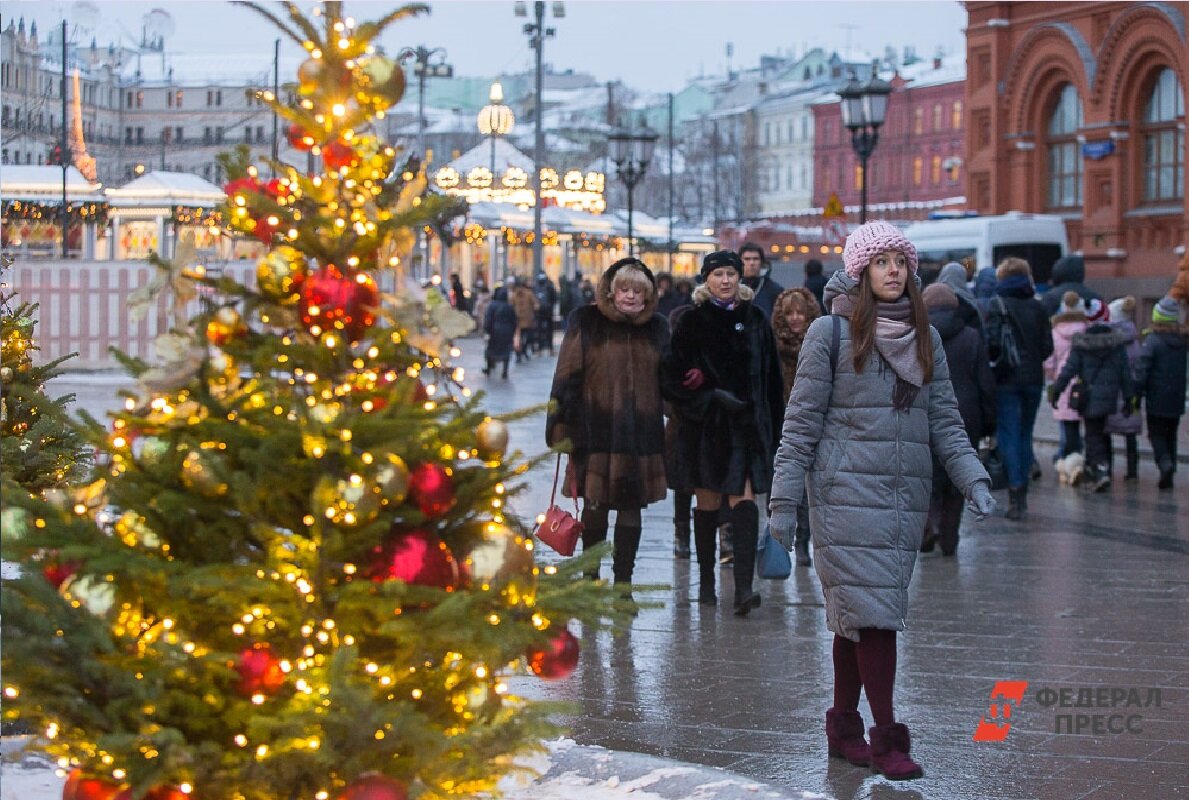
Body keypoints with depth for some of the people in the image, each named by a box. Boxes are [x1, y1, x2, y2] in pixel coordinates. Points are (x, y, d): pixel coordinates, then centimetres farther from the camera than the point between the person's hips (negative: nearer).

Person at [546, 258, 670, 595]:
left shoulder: (657, 328, 10)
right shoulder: (586, 323, -1)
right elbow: (567, 377, -3)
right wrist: (564, 427, -8)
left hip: (641, 432, 3)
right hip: (597, 431, -3)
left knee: (632, 506, 4)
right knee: (595, 505, 4)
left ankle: (623, 582, 11)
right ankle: (591, 579, 19)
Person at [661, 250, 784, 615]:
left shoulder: (755, 319, 8)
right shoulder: (692, 321, 2)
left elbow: (771, 378, 11)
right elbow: (672, 376, -2)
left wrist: (773, 429, 8)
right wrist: (713, 397, -14)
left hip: (748, 424, 1)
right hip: (705, 425, 0)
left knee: (744, 500, -11)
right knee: (707, 503, 6)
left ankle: (744, 587, -19)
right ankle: (706, 581, 20)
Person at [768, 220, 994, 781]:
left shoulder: (923, 336, 13)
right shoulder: (831, 331, -2)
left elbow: (945, 420, 14)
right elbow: (801, 421, -2)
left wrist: (972, 479, 0)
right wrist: (784, 500, -5)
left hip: (906, 497, 5)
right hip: (847, 492, -4)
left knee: (855, 614, 10)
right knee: (871, 610, -10)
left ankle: (844, 726, 19)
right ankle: (886, 737, -8)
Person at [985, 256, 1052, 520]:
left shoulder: (998, 305, -6)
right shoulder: (1037, 307, 7)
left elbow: (993, 342, -14)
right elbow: (1048, 346, 4)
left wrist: (993, 359, 5)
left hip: (1007, 379, -4)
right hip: (1033, 379, 4)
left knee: (1008, 436, -2)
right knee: (1025, 434, 13)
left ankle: (1015, 494, -12)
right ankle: (1022, 496, 15)